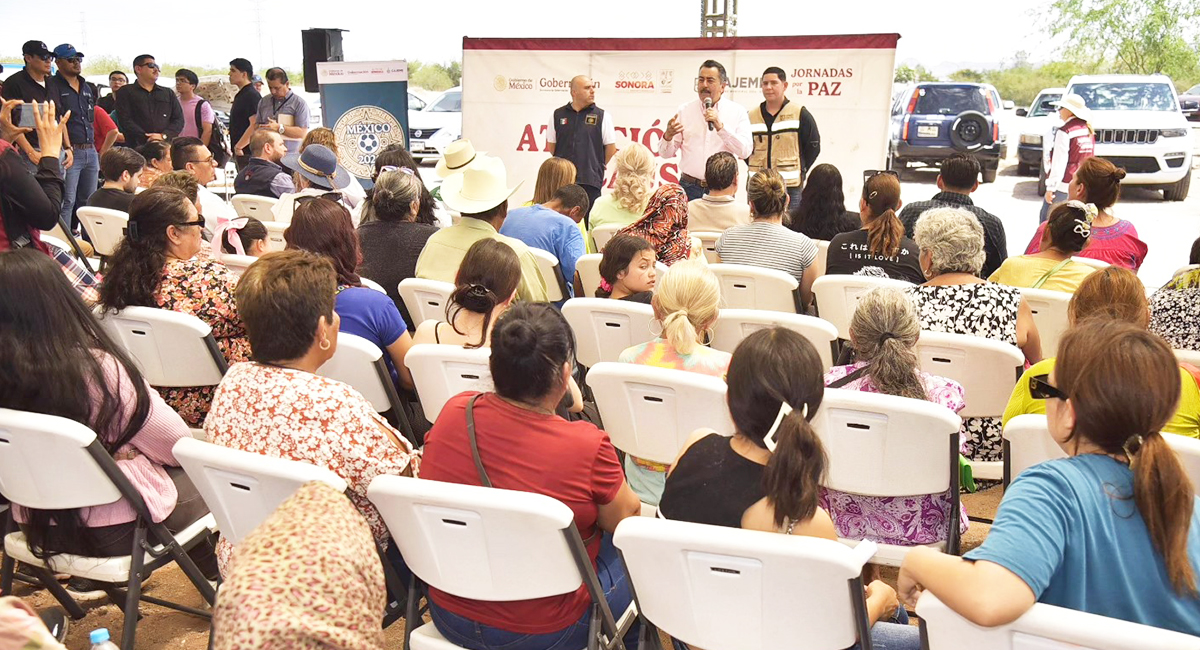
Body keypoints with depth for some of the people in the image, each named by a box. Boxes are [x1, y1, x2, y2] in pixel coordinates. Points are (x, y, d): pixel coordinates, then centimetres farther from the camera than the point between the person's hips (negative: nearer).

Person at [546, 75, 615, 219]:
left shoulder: (602, 116, 2)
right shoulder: (558, 115, 7)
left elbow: (611, 147, 6)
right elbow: (551, 145, 16)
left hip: (590, 180, -2)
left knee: (588, 221, 0)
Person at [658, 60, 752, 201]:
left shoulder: (737, 112, 5)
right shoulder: (684, 110, 9)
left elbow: (746, 151, -7)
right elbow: (665, 154, 6)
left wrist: (720, 126, -15)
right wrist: (668, 137, -16)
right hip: (689, 188, 1)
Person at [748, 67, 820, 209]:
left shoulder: (800, 115, 1)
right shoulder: (751, 117, 9)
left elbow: (813, 146, 5)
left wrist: (798, 170, 1)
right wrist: (755, 169, 8)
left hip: (791, 188, -3)